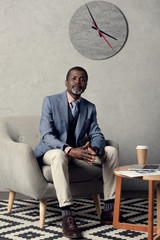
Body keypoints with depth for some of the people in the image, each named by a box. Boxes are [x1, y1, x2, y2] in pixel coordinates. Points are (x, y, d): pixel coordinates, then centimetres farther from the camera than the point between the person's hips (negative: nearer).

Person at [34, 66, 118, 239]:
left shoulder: (90, 108, 7)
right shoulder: (50, 101, -8)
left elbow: (97, 135, 1)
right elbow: (46, 135, -18)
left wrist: (94, 148, -26)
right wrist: (69, 150, -35)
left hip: (77, 151, 5)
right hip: (51, 151, -5)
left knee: (111, 151, -14)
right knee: (59, 156, -41)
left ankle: (108, 211, -14)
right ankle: (66, 218, -43)